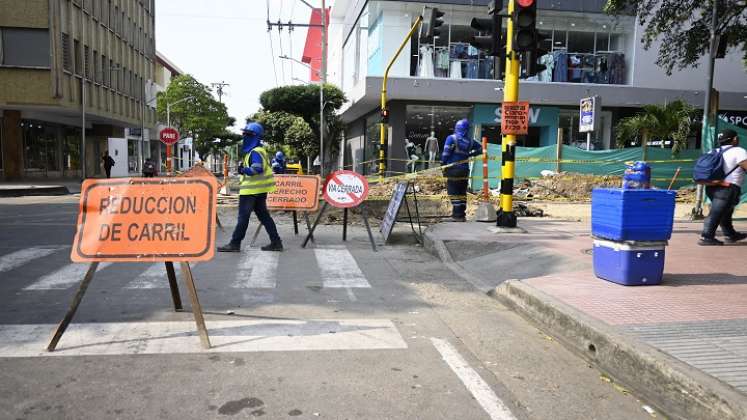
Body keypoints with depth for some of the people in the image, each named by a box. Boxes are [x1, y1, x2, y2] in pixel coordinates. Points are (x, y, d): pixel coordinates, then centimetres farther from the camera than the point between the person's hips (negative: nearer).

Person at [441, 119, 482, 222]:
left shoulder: (451, 138, -9)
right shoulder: (470, 141, 6)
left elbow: (445, 154, -13)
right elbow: (480, 149, 18)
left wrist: (443, 165, -4)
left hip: (453, 169, -5)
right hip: (465, 170, 5)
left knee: (453, 193, -1)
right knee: (462, 193, 13)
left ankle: (457, 215, -4)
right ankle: (462, 215, 17)